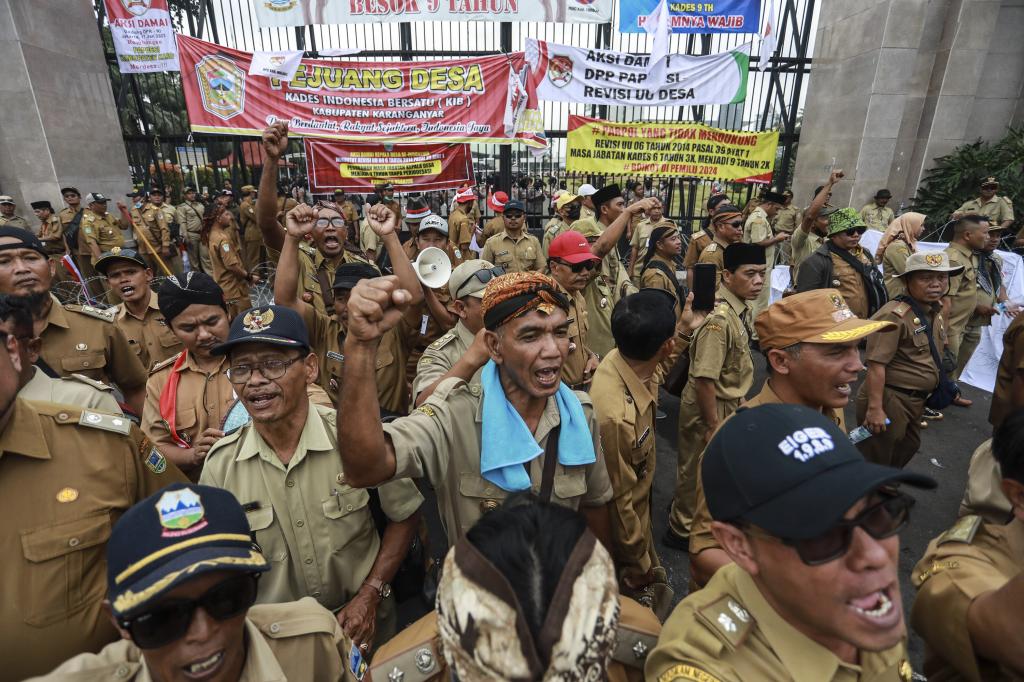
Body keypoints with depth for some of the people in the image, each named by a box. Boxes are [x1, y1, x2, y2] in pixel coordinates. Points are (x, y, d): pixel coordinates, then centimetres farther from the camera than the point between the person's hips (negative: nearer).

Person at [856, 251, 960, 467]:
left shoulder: (935, 312, 5)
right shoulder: (894, 315, -24)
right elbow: (876, 365, -27)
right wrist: (875, 408, -28)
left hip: (915, 400, 10)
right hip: (889, 399, -9)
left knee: (908, 447, 27)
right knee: (875, 460, 5)